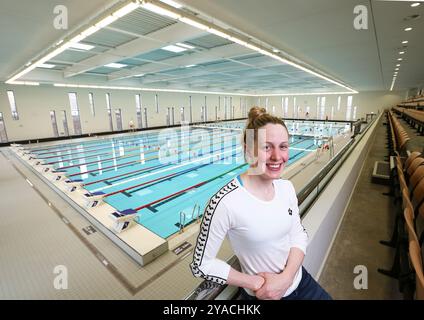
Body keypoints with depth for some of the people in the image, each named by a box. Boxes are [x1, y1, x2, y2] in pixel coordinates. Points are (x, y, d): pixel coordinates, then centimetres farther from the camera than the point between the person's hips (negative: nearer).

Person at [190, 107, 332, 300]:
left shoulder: (287, 187, -10)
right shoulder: (225, 203, -29)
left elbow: (299, 234, 0)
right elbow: (201, 265, -19)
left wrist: (286, 277, -15)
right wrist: (256, 283, -17)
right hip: (262, 294, -4)